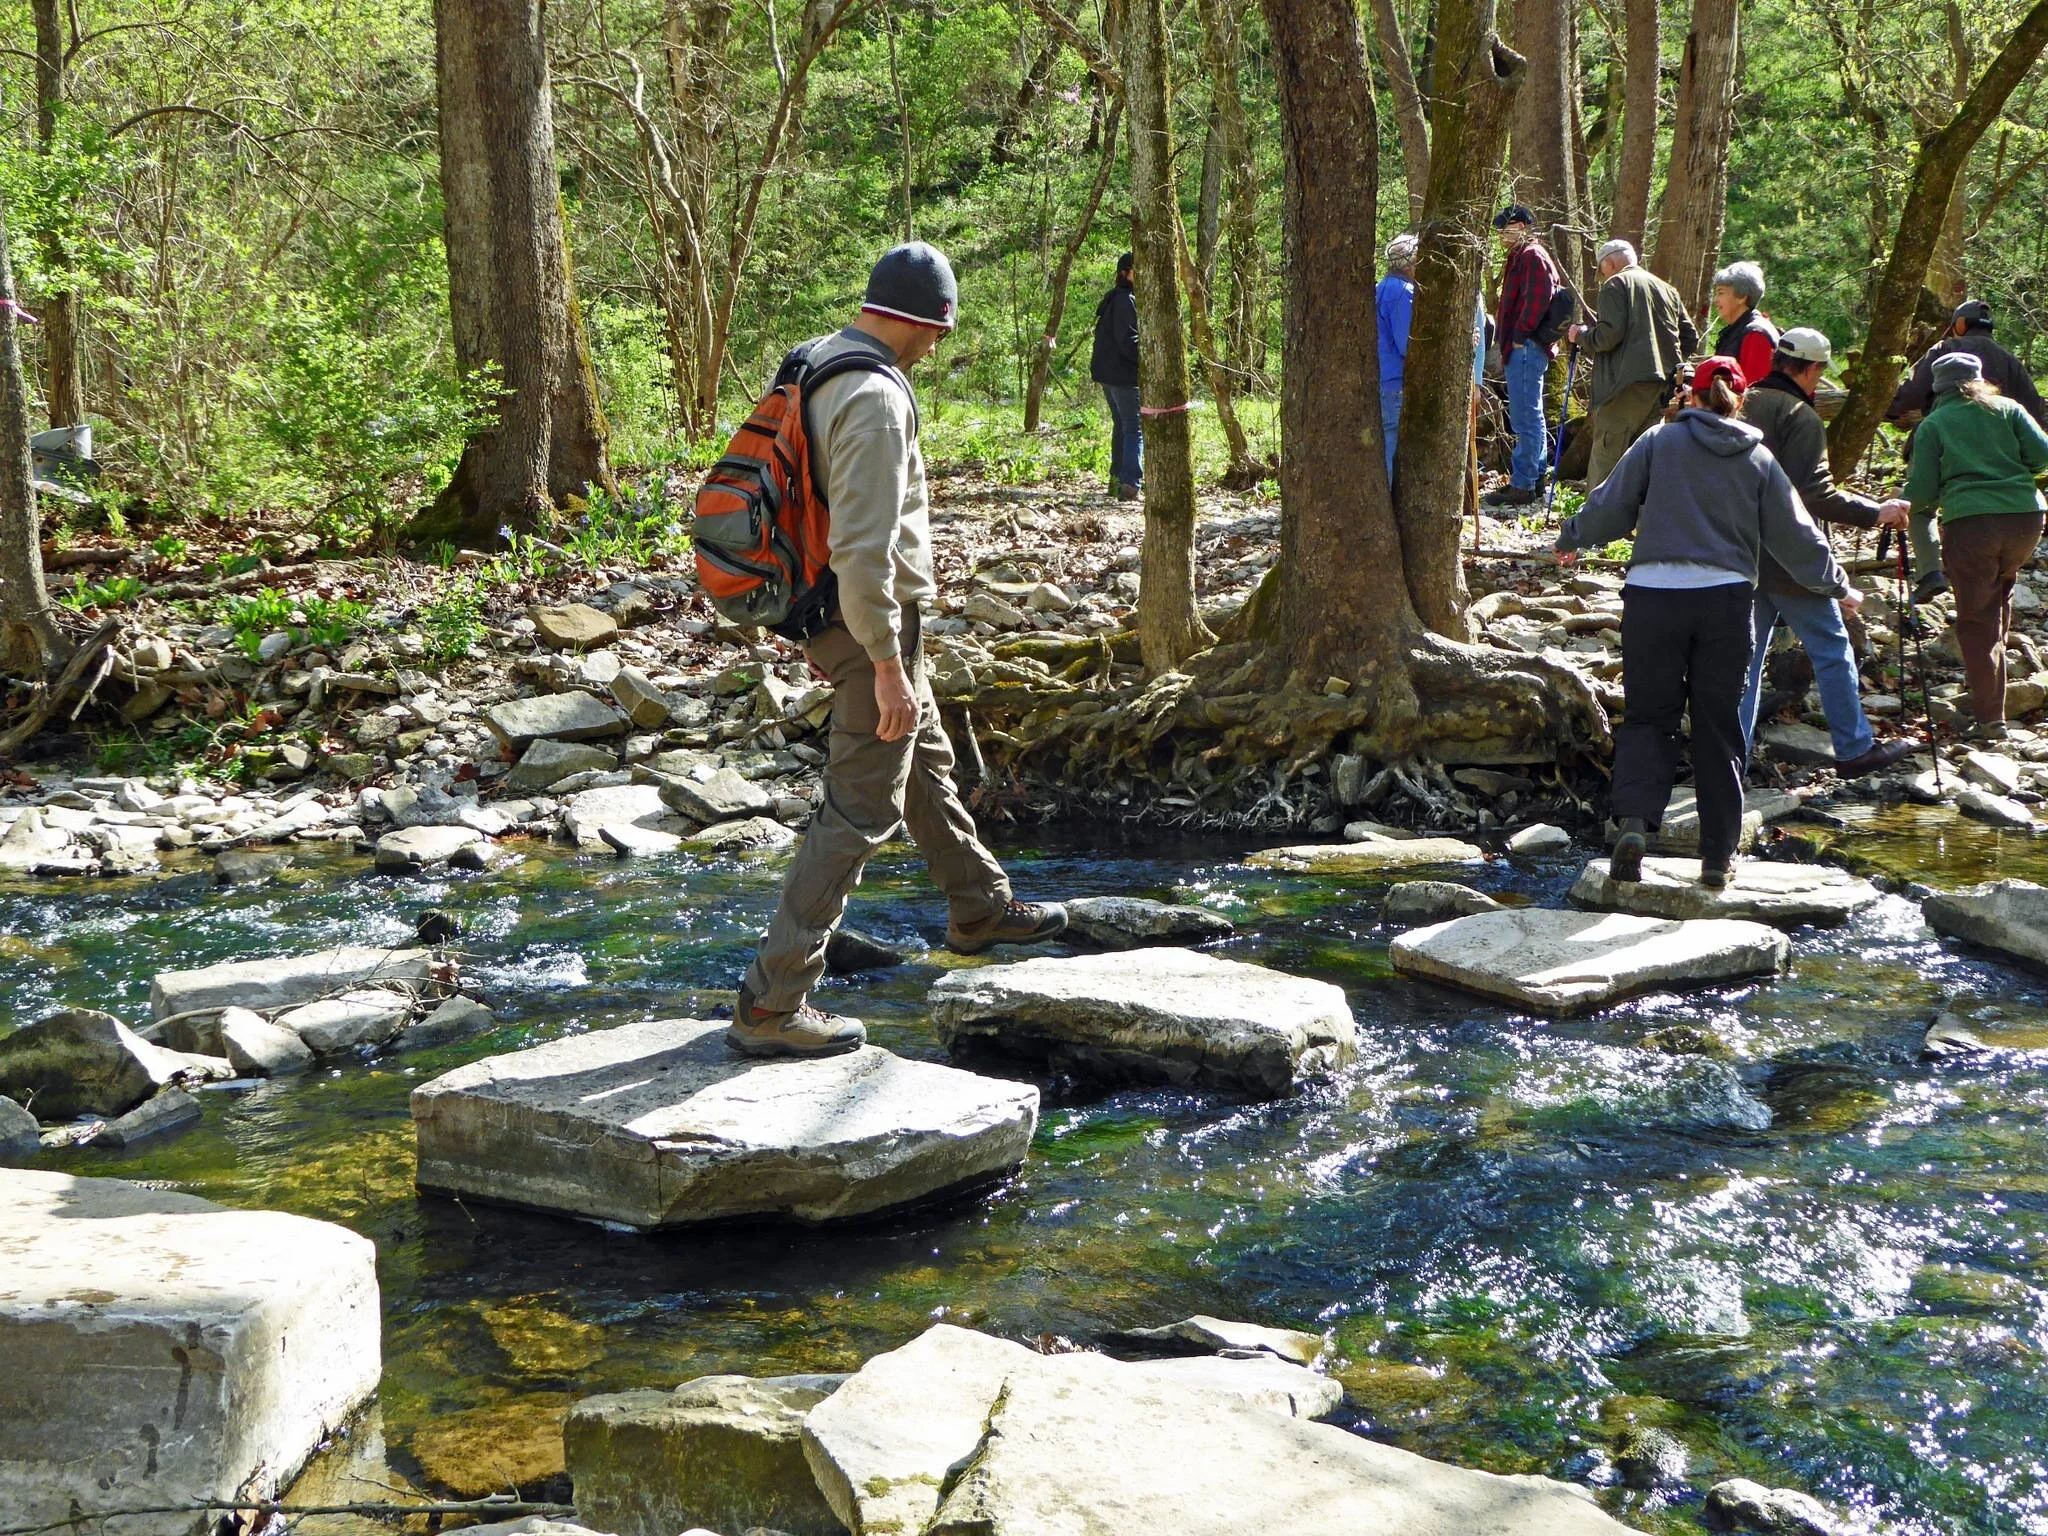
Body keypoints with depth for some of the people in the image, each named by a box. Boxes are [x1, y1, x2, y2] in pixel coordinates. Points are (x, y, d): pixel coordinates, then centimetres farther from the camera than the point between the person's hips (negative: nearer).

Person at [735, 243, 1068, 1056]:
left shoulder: (815, 367, 6)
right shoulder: (875, 398, -24)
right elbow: (863, 548, -29)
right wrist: (887, 667, -25)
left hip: (831, 610, 10)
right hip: (873, 622, -10)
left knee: (926, 761, 26)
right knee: (862, 807, -4)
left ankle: (981, 906, 47)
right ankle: (771, 1003, -3)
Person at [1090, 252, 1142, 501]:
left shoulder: (1113, 299, 16)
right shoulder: (1126, 301, -16)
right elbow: (1128, 341, -23)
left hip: (1107, 373, 11)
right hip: (1124, 375, -11)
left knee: (1122, 426, 20)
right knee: (1135, 428, -10)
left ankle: (1117, 481, 27)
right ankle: (1131, 486, -18)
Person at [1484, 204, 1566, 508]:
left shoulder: (1532, 257, -11)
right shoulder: (1524, 257, 21)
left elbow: (1536, 300, -22)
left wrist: (1519, 336, -18)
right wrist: (1508, 340, 16)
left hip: (1526, 347, -11)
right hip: (1526, 349, 11)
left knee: (1526, 418, -10)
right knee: (1532, 417, 15)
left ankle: (1522, 485, -11)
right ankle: (1537, 479, 22)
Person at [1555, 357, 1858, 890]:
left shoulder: (1659, 441, 3)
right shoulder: (1759, 459, 9)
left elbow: (1611, 504, 6)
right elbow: (1795, 533, 15)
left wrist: (1571, 539, 25)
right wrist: (1838, 586, 29)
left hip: (1652, 594, -1)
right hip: (1725, 598, 1)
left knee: (1649, 713, 7)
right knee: (1718, 724, 9)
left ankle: (1634, 819, -17)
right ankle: (1718, 856, 12)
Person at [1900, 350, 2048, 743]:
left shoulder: (1932, 425, 9)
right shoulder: (2008, 409, 13)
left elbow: (1922, 492, 4)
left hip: (1969, 523, -3)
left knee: (1977, 620, 3)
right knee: (1999, 596, 26)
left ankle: (1989, 718, -1)